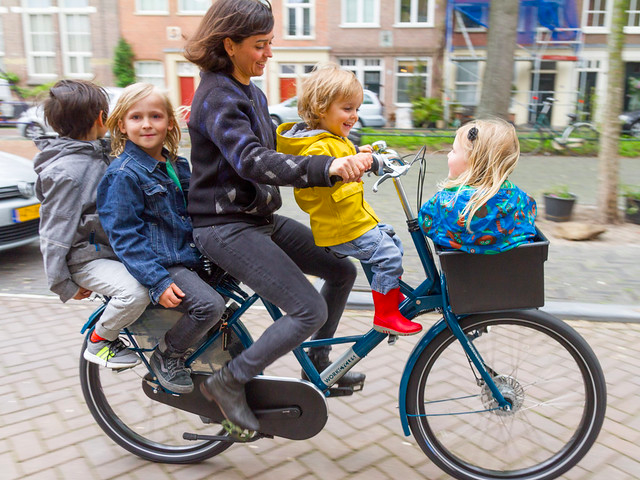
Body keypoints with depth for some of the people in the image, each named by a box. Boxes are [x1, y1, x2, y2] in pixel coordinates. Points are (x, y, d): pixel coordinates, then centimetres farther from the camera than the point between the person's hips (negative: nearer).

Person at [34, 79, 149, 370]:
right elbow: (54, 233, -18)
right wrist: (64, 285, -15)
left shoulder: (98, 154, 8)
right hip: (86, 258, -9)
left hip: (113, 248, 9)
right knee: (135, 291, -28)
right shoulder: (65, 172, -20)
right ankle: (98, 343, -1)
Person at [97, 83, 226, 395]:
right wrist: (157, 281, -23)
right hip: (159, 264, -9)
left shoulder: (177, 164, 11)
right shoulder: (123, 174, -13)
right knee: (210, 305, -25)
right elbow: (124, 236, -17)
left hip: (188, 255, 9)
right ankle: (166, 357, 1)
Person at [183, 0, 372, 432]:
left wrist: (347, 158, 5)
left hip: (260, 217, 9)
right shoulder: (217, 97, -17)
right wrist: (328, 168, -43)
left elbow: (276, 149, 15)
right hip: (226, 228, -9)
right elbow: (253, 162, -32)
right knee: (310, 311, -16)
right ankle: (229, 382, 2)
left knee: (342, 270, 10)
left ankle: (317, 363, 27)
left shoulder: (251, 93, 14)